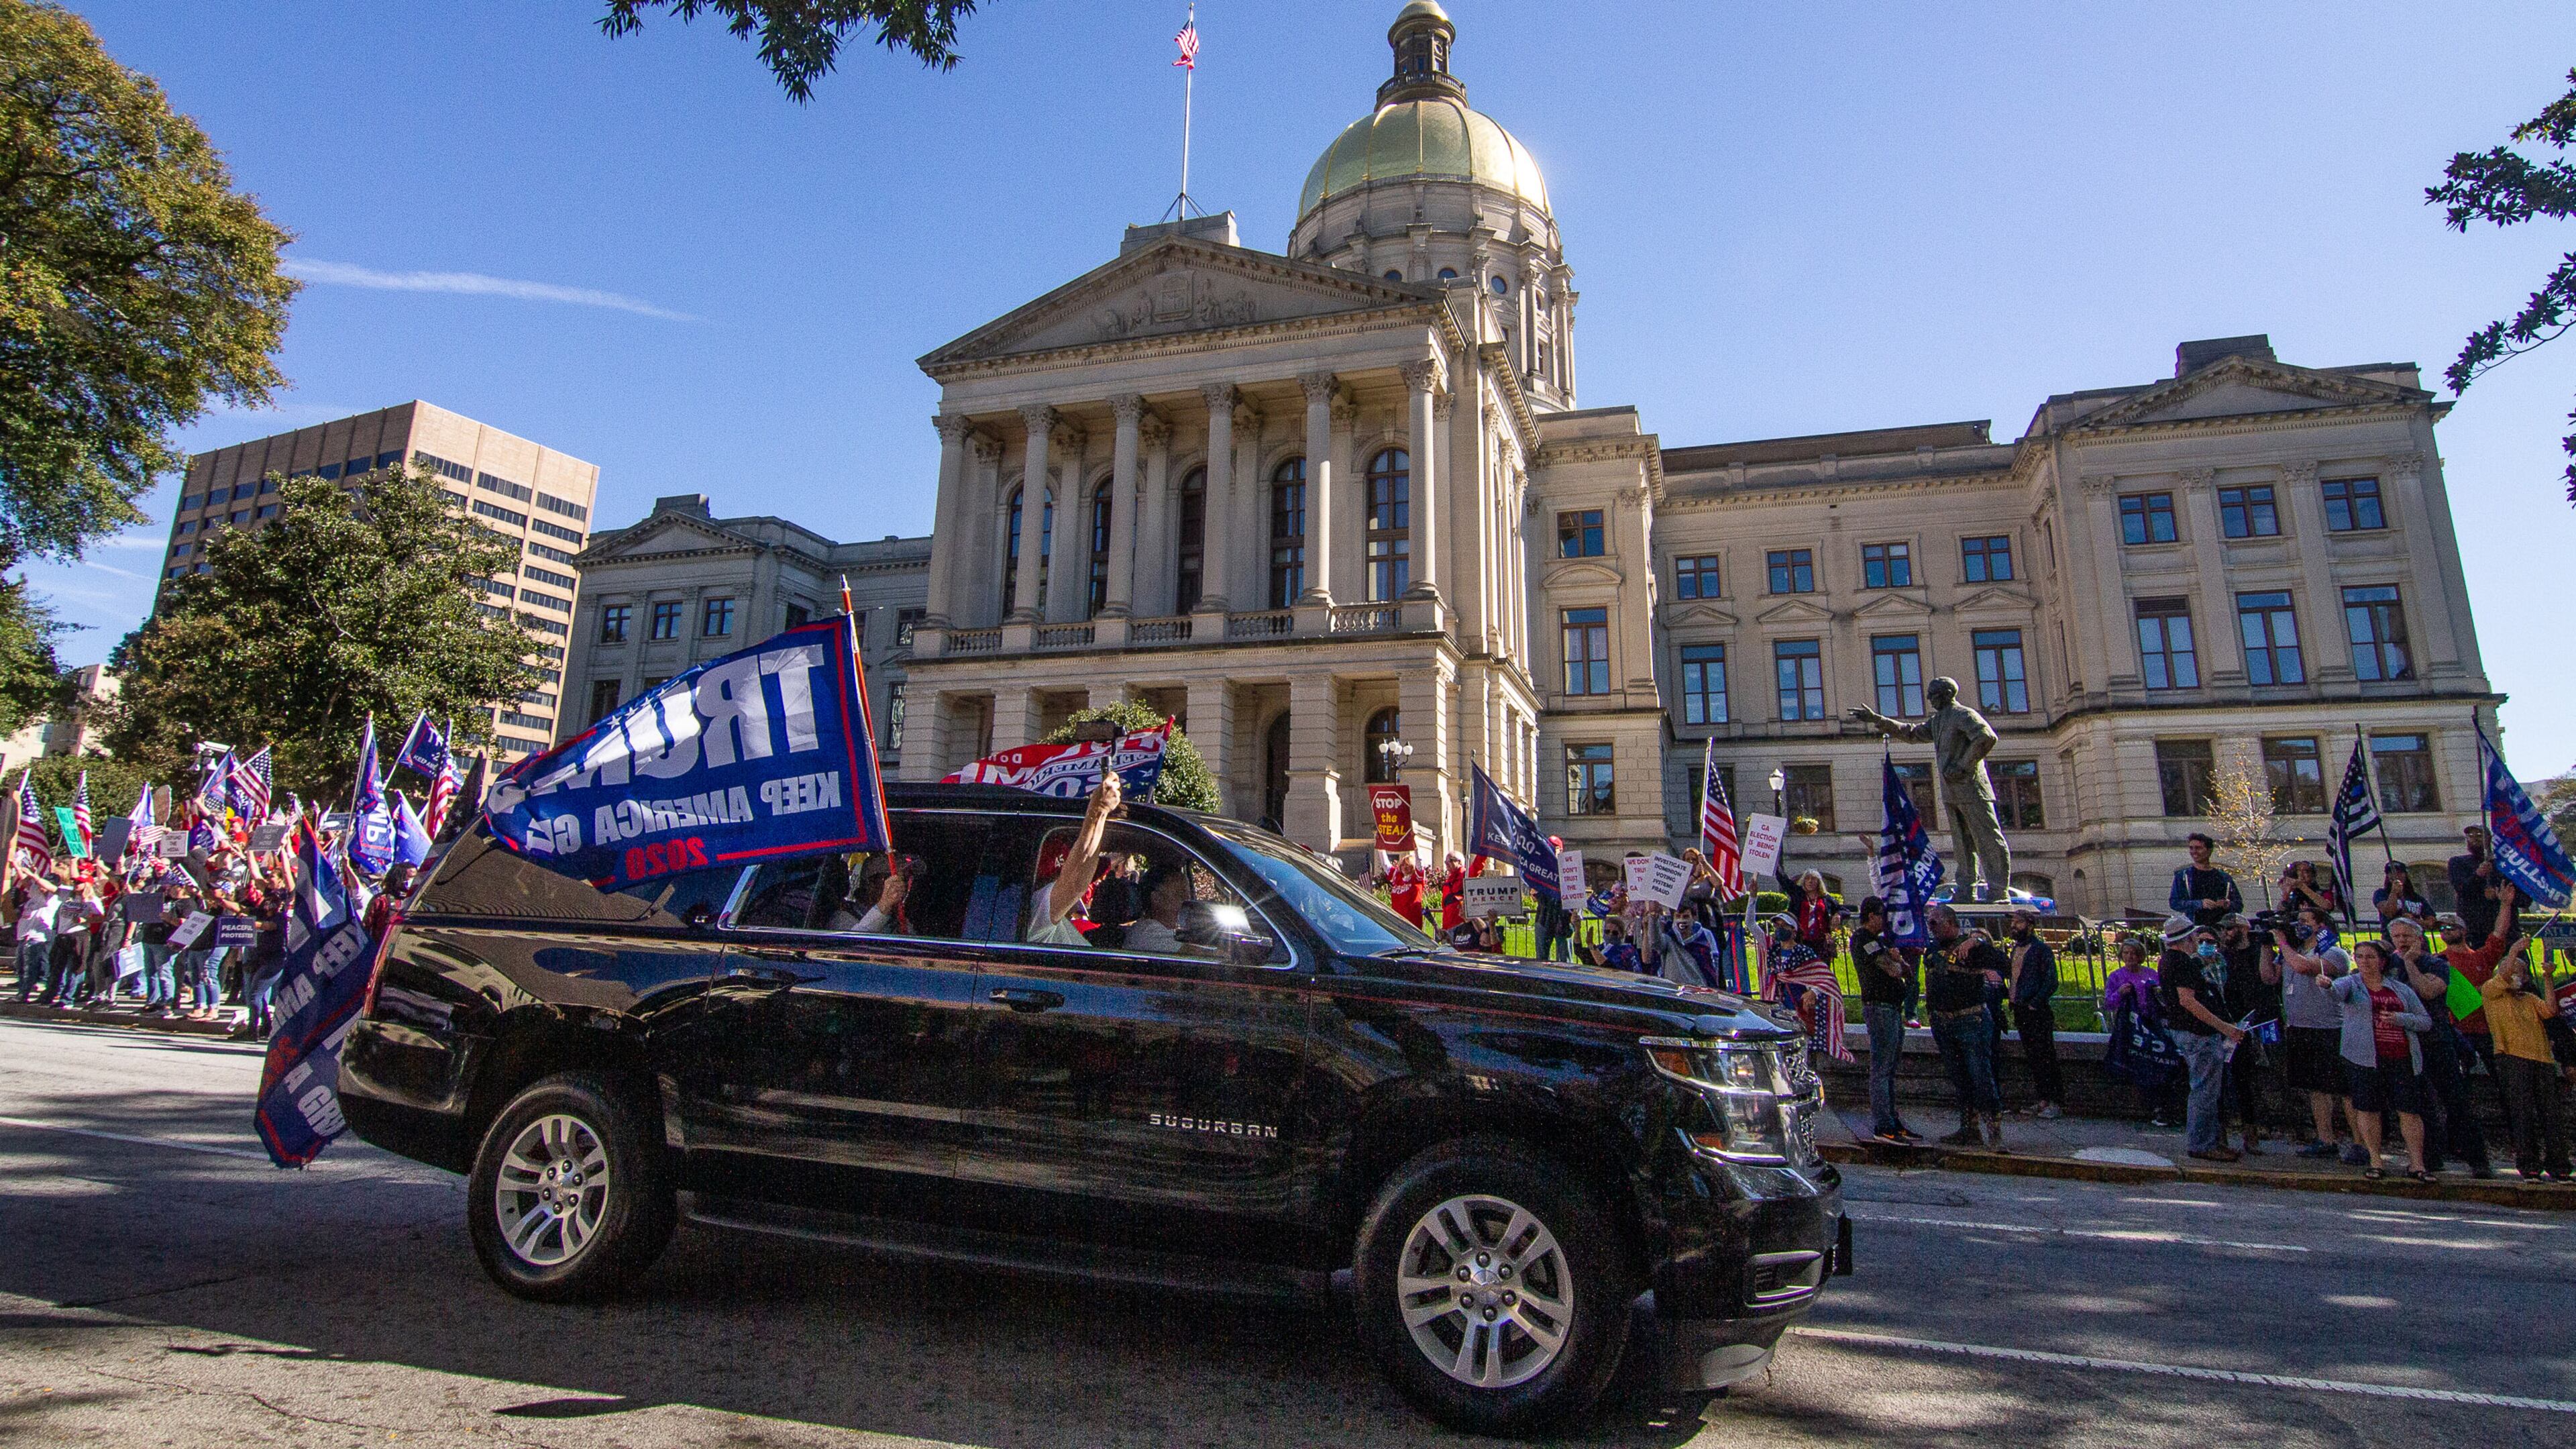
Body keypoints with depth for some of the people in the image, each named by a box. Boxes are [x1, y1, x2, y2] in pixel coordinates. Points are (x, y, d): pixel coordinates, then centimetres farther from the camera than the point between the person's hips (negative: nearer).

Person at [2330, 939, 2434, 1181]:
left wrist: (2400, 1019, -6)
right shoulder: (2351, 984, 6)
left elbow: (2426, 1021, 14)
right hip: (2364, 1058, -2)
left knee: (2410, 1111, 0)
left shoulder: (2401, 990, 13)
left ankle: (2416, 1164, 10)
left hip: (2403, 1058, 2)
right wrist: (2327, 986, -41)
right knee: (2367, 1109, 0)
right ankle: (2375, 1162, 9)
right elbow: (2337, 992, -18)